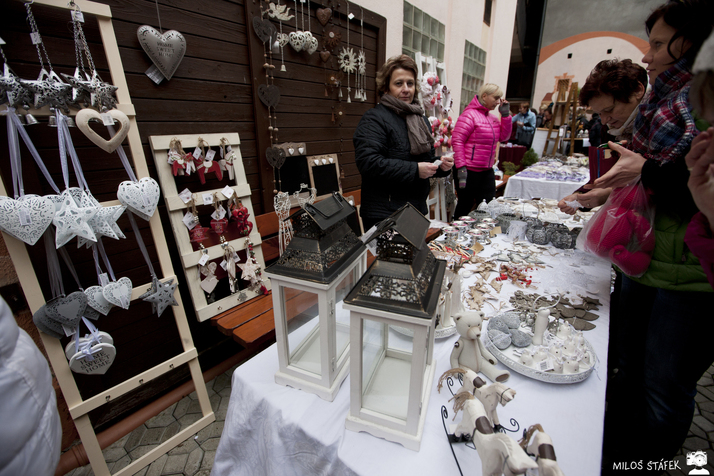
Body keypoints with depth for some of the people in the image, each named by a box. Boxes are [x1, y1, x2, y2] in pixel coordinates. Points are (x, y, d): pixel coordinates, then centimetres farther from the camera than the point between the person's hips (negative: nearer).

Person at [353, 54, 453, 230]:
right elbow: (368, 162, -23)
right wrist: (414, 170, -22)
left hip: (417, 210, 8)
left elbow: (429, 159, 27)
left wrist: (441, 166, 2)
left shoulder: (421, 119, 18)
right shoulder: (374, 119, -9)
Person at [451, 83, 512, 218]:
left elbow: (504, 136, 12)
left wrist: (506, 114, 3)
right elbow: (457, 141, -17)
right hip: (468, 171, -8)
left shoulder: (492, 118, 14)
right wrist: (461, 167, -22)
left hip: (487, 171, 8)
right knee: (466, 205, 3)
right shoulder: (469, 115, -11)